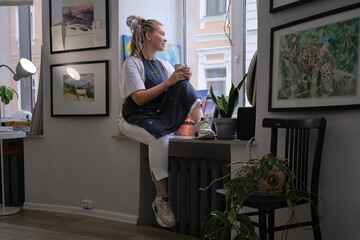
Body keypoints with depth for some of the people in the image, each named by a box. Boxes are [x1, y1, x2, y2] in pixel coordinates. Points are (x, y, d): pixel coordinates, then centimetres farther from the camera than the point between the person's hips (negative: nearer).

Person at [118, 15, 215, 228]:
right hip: (136, 119, -5)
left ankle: (201, 124, -33)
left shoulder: (164, 65, 18)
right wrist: (167, 83, -19)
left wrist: (184, 80, -13)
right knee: (160, 138, -37)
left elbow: (178, 88, 8)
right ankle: (161, 199, -30)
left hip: (163, 117, 5)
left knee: (183, 84, -16)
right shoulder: (132, 64, -2)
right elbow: (139, 98, -14)